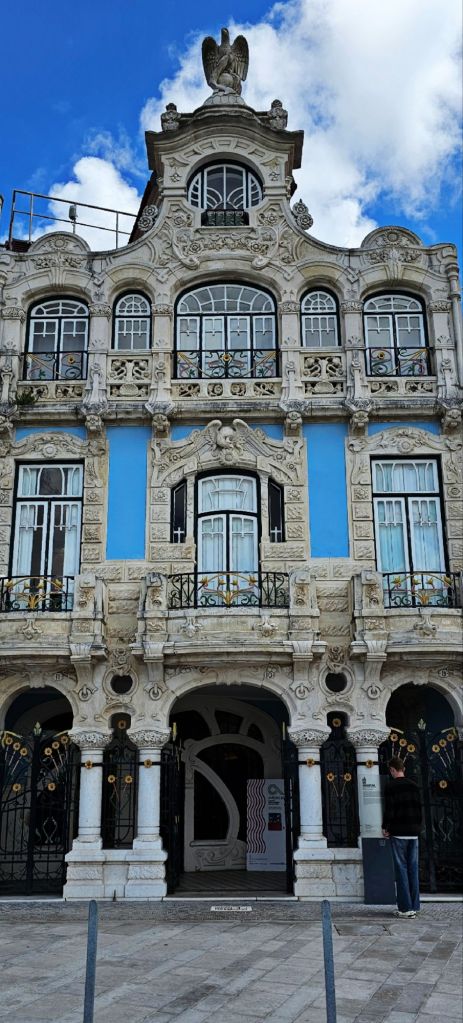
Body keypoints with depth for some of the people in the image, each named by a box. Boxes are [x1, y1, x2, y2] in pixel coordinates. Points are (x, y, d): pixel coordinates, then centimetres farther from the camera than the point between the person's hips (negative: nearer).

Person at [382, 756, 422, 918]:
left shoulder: (391, 786, -8)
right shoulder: (414, 786, 9)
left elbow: (389, 809, -11)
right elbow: (419, 808, 11)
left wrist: (385, 828, 0)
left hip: (398, 832, -5)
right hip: (413, 832, 5)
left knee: (401, 868, -1)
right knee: (413, 868, 9)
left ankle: (405, 907, -3)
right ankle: (414, 906, 11)